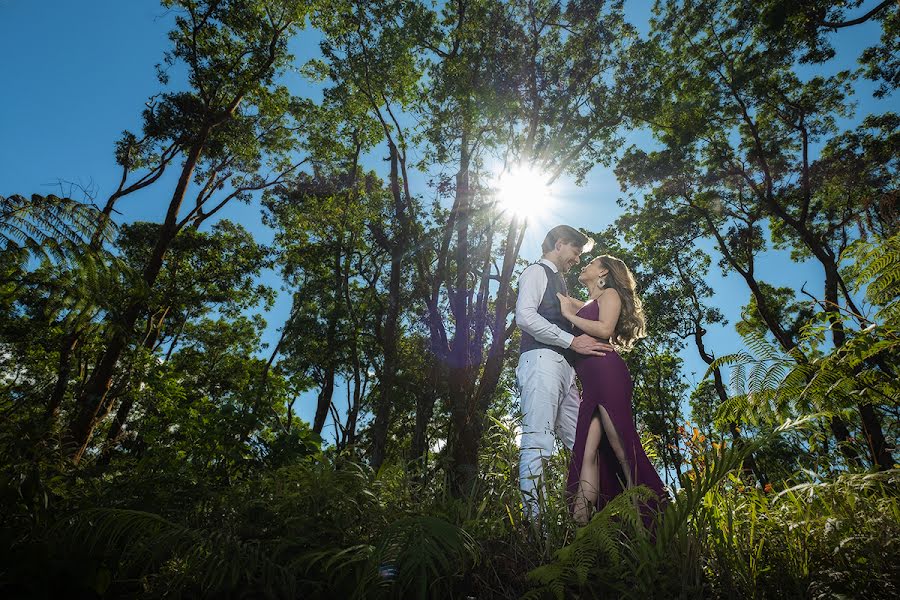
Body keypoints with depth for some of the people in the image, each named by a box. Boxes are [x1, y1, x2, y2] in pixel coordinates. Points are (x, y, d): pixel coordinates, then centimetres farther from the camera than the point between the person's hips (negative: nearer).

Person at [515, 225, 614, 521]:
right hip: (542, 360, -9)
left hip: (564, 367, 9)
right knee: (538, 442, -15)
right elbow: (524, 315, -11)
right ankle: (533, 519, -16)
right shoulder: (537, 271, 6)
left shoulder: (558, 281, 32)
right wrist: (572, 341, -12)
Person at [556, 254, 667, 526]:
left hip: (607, 373, -7)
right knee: (586, 451, -6)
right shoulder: (587, 305, 32)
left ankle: (643, 518, -7)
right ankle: (580, 520, -13)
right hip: (590, 382, 8)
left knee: (621, 448, -10)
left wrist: (569, 314, -1)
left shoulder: (610, 294, 8)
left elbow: (605, 330, -8)